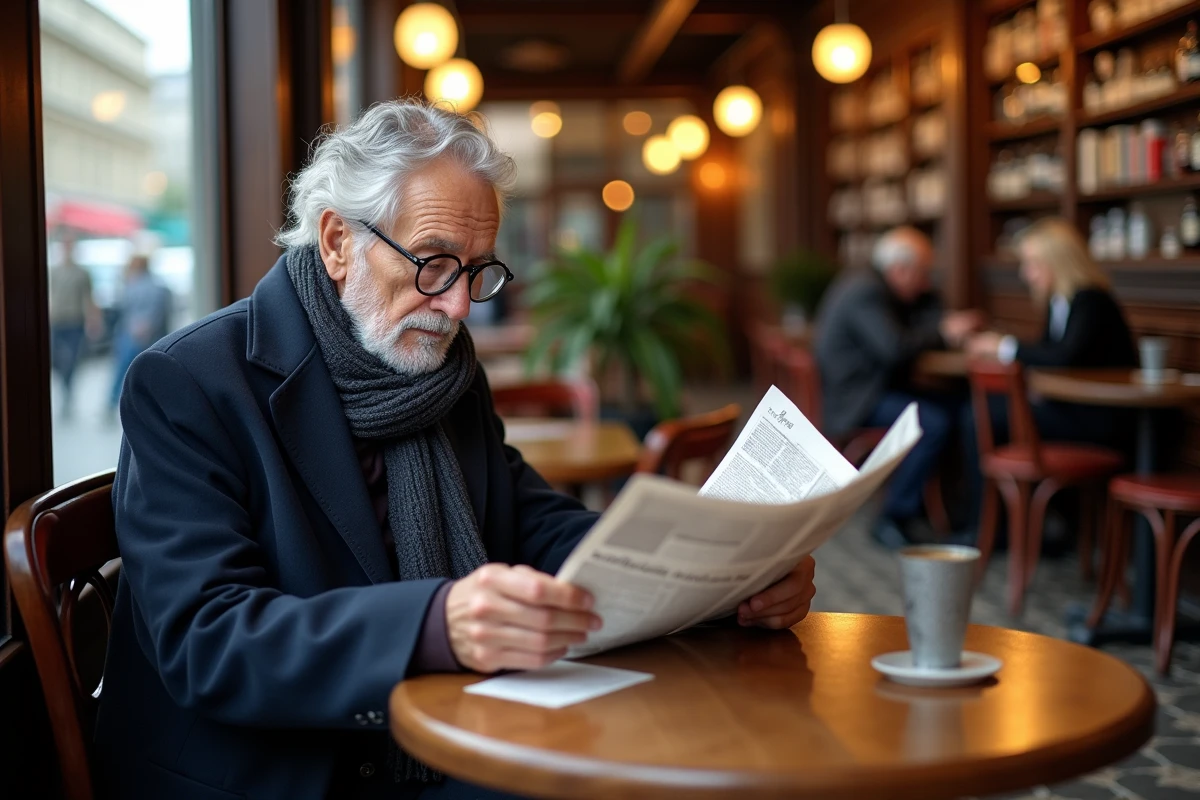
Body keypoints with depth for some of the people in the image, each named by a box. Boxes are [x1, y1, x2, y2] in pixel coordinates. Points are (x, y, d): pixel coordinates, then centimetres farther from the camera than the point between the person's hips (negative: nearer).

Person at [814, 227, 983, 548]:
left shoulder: (873, 286, 16)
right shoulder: (866, 292, -18)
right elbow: (894, 347, -29)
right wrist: (943, 333, -18)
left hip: (871, 387, 11)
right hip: (853, 400, -11)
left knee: (952, 407, 2)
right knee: (936, 422, -24)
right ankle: (894, 519, -17)